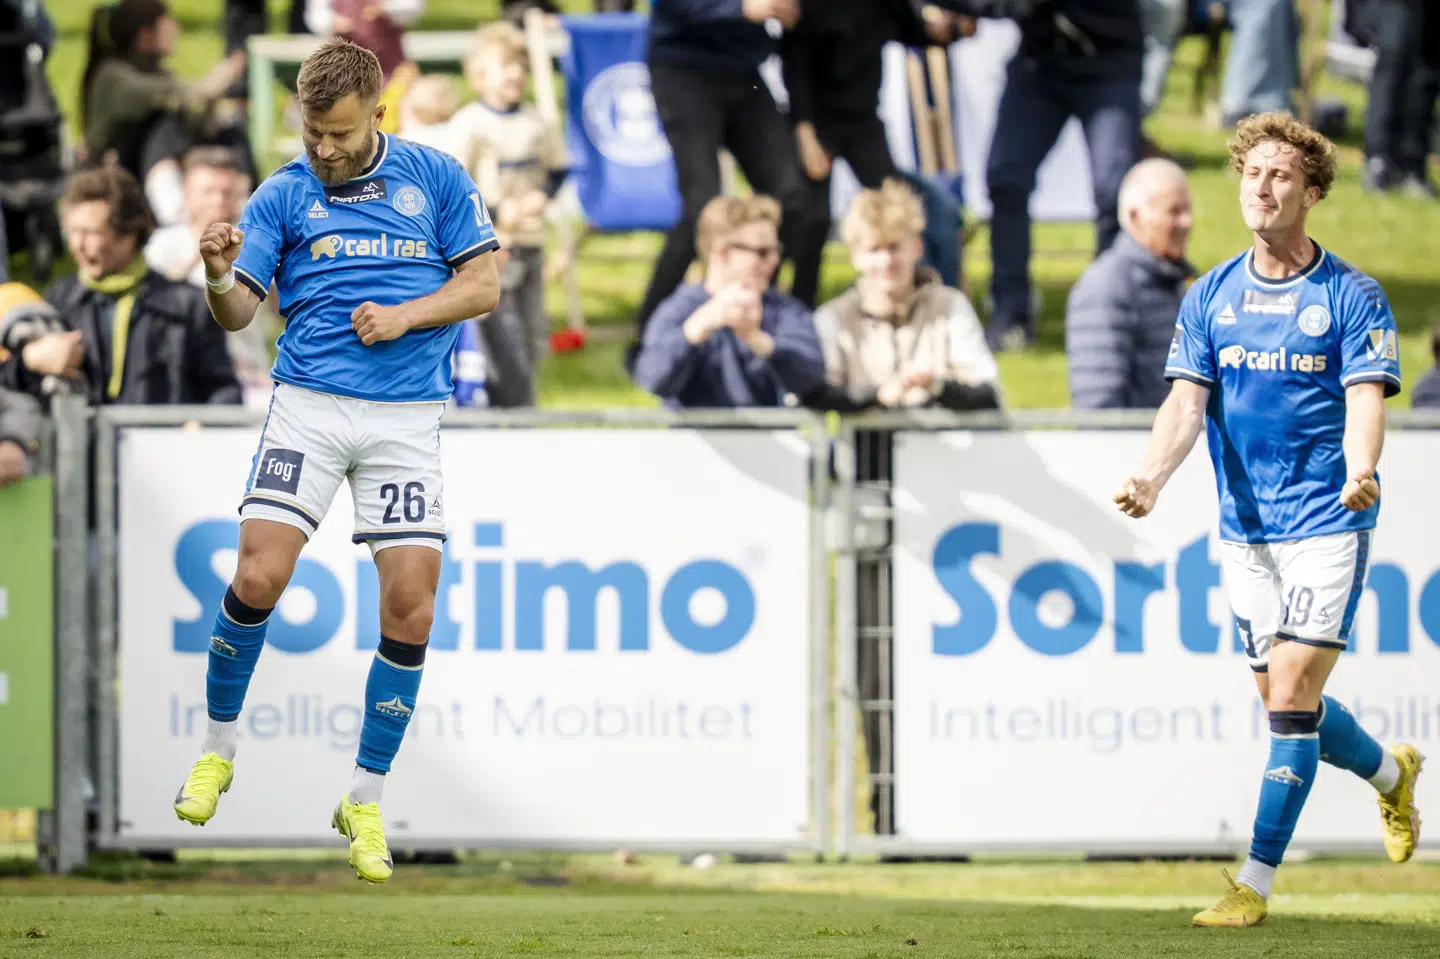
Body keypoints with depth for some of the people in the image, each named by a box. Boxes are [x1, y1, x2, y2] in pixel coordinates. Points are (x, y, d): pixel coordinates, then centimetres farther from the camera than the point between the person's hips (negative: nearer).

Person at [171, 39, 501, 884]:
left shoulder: (435, 178, 7)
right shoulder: (285, 196, 6)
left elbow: (484, 285, 8)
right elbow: (239, 313, -1)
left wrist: (403, 316, -8)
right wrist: (220, 277, -24)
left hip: (407, 418, 1)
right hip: (310, 408, 0)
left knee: (411, 613, -5)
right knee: (258, 577, -16)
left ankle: (366, 804, 9)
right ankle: (218, 749, 8)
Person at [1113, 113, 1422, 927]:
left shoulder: (1353, 297, -7)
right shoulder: (1210, 298, 6)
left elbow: (1367, 401, -16)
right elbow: (1187, 403, -1)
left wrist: (1361, 473, -37)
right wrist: (1152, 477, -20)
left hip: (1326, 524, -5)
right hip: (1244, 526, 5)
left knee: (1292, 696, -12)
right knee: (1284, 703, 12)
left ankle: (1256, 883, -10)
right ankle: (1391, 773, 42)